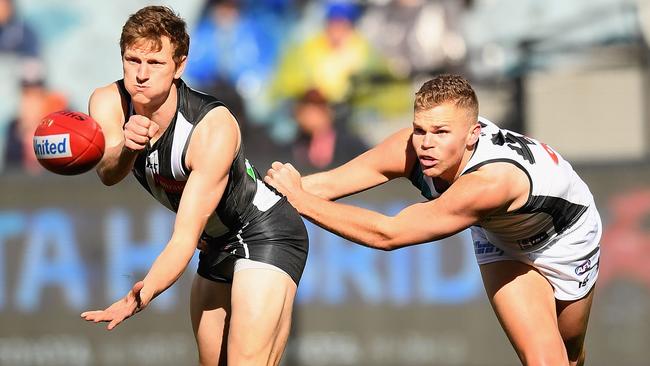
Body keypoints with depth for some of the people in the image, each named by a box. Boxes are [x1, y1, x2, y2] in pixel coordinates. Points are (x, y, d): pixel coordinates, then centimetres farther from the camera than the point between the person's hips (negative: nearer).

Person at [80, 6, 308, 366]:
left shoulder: (214, 129, -31)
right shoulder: (108, 103, -13)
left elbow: (184, 239, -34)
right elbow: (108, 175, -32)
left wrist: (139, 298, -49)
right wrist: (125, 149, -56)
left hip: (267, 237, -7)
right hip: (218, 243, 7)